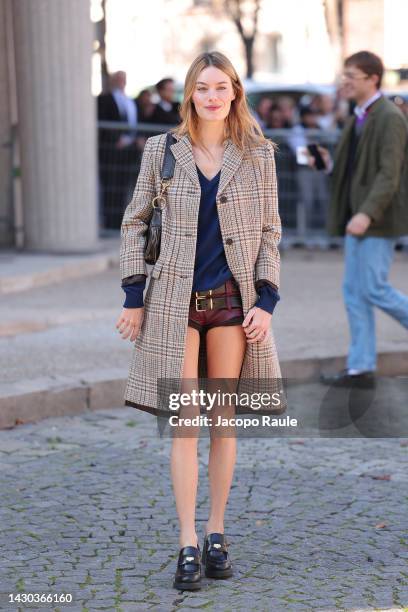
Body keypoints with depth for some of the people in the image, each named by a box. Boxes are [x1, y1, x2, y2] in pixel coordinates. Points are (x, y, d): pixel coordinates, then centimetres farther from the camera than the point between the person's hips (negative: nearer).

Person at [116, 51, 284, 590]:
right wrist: (133, 297, 1)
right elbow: (135, 222, 6)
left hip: (233, 301, 1)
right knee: (185, 423, -3)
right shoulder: (162, 150, 1)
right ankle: (188, 545, 1)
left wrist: (265, 301, -3)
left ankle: (216, 534, 18)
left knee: (223, 419, 7)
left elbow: (269, 232, 5)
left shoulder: (258, 154, 3)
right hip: (176, 301, -1)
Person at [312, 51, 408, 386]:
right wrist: (330, 163, 1)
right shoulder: (359, 117, 15)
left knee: (374, 289, -8)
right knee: (354, 291, 7)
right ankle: (361, 368, 11)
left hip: (379, 219, -9)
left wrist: (367, 213, -29)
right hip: (358, 218, 9)